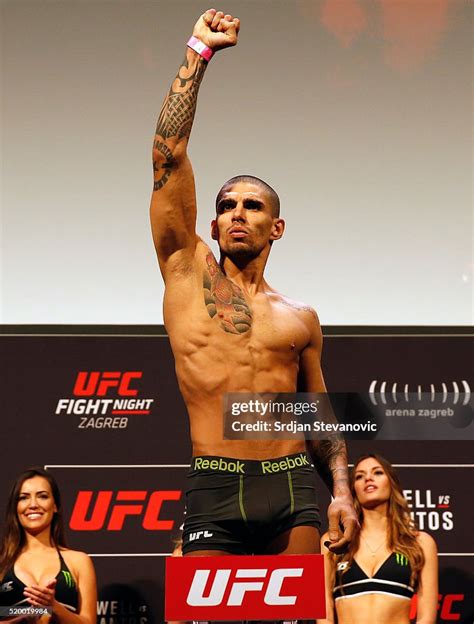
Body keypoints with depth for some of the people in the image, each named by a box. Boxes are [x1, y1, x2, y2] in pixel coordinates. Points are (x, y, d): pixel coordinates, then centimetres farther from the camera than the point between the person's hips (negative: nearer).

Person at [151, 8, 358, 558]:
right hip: (214, 493, -2)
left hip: (294, 492, 2)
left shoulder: (300, 319, 18)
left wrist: (341, 491, 5)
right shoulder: (189, 272, 10)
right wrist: (199, 52, 6)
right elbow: (169, 157, 4)